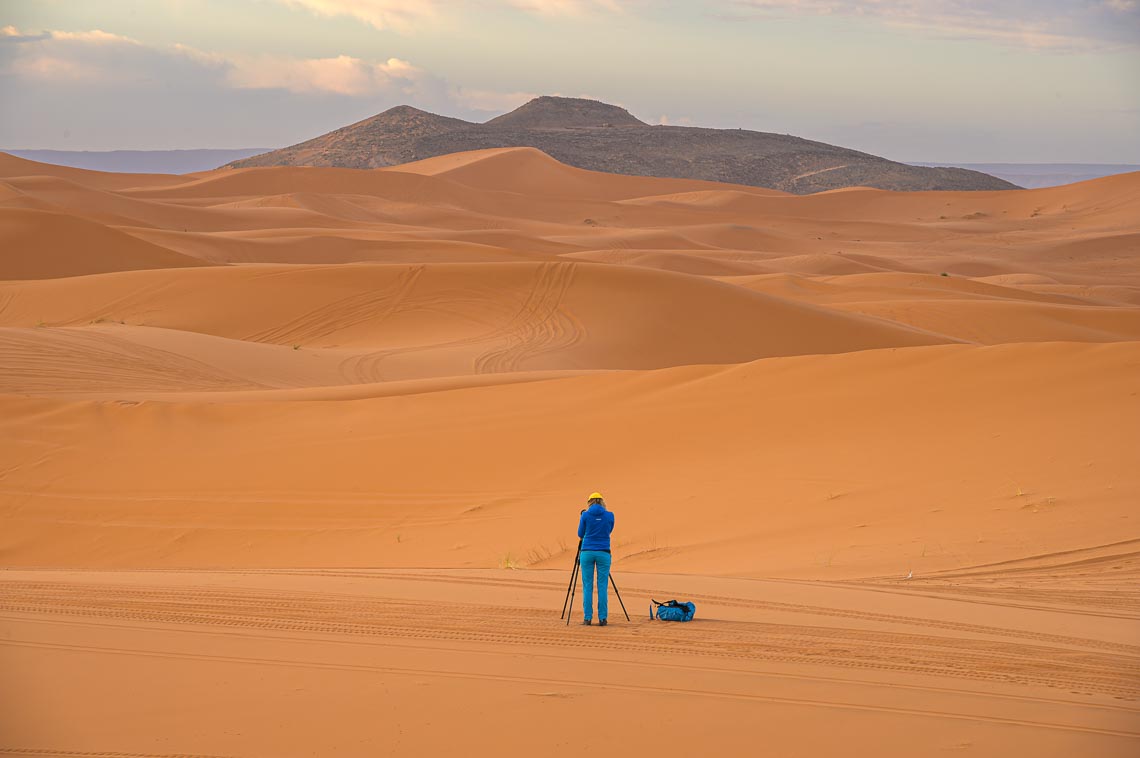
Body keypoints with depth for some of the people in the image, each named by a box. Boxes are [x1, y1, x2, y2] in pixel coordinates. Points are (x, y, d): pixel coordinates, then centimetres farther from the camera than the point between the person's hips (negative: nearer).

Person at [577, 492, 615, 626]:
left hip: (587, 553, 0)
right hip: (603, 553, 0)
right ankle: (602, 618, 0)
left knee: (587, 586, 4)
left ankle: (588, 618, 1)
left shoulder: (585, 515, -2)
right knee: (603, 586, 3)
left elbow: (580, 533, 10)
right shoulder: (609, 516, 1)